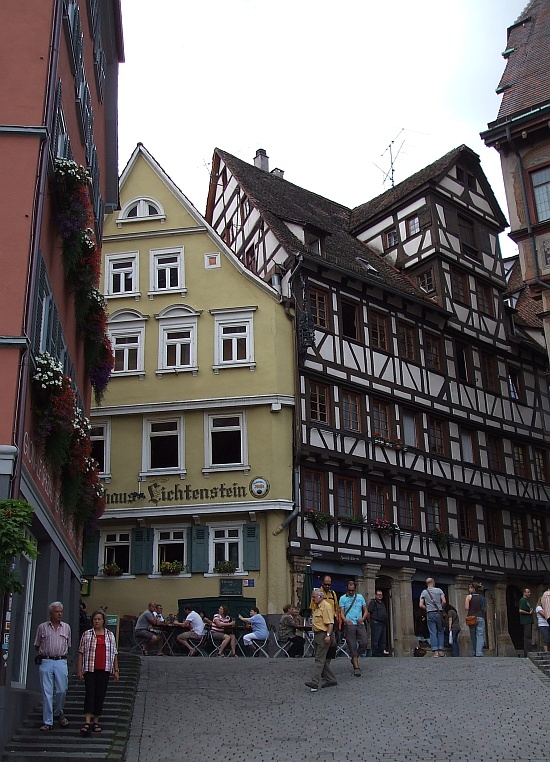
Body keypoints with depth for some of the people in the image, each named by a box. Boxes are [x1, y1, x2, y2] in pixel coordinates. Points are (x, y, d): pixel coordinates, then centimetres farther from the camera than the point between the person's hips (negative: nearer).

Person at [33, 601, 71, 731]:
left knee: (62, 690, -1)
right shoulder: (42, 627, 5)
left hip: (61, 662, 1)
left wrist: (62, 654, 9)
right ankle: (47, 722, 5)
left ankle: (58, 713, 26)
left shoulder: (66, 627, 10)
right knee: (47, 692, -1)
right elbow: (37, 646, 13)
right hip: (45, 662, -1)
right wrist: (46, 652, 6)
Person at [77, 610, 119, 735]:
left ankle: (96, 722, 14)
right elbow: (81, 653, 3)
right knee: (90, 693, -13)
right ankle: (87, 722, -16)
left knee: (100, 695, 5)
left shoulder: (110, 635, 9)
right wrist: (79, 670, -3)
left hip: (104, 670, 2)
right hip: (90, 669, -2)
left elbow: (114, 654, 12)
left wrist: (116, 670, 8)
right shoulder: (87, 634, 4)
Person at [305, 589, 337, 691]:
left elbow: (330, 623, -20)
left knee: (319, 659, -12)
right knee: (322, 660, 12)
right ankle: (331, 680, 20)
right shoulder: (316, 607, 18)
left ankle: (314, 682, -17)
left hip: (324, 635, -10)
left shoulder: (326, 606, -13)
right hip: (317, 635, 10)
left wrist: (328, 635, -28)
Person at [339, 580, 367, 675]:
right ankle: (356, 667, 1)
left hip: (360, 624, 3)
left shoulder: (360, 597, 14)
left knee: (363, 643, -6)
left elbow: (365, 610, 14)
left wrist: (363, 618, -6)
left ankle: (354, 658, 20)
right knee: (352, 646, -3)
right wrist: (345, 620, -21)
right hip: (350, 625, -3)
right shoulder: (343, 598, 6)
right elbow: (341, 612, -1)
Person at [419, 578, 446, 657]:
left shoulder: (424, 592, 4)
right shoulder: (439, 590, 3)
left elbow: (421, 605, -3)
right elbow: (444, 601, -5)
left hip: (430, 614, 0)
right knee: (440, 632, 9)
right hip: (439, 613, 0)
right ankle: (441, 650, 4)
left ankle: (435, 651, -8)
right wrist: (440, 607, 12)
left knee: (432, 633, 0)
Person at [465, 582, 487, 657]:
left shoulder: (469, 596, -1)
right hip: (480, 618, 1)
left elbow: (466, 608, -7)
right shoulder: (482, 597, 7)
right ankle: (479, 653, -16)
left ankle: (474, 653, 12)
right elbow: (484, 609, 8)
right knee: (480, 636, -4)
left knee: (473, 637, 9)